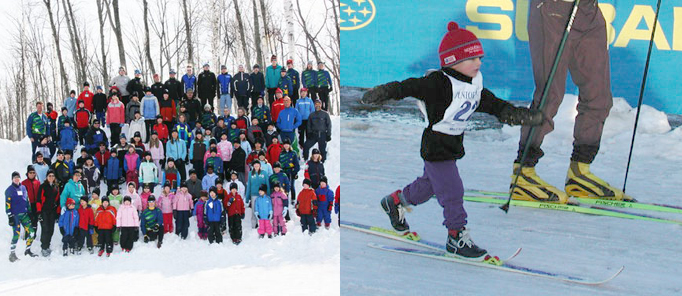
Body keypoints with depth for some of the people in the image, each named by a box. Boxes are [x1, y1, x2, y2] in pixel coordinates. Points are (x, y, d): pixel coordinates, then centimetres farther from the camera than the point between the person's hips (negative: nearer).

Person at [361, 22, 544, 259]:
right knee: (452, 191, -7)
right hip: (436, 147, -9)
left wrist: (517, 114, 5)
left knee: (429, 184, 24)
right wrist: (384, 93, -39)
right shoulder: (440, 83, -23)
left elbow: (492, 104, 12)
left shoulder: (475, 84, 4)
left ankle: (395, 201, 46)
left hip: (453, 146, 9)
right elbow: (412, 87, -29)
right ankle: (457, 236, 4)